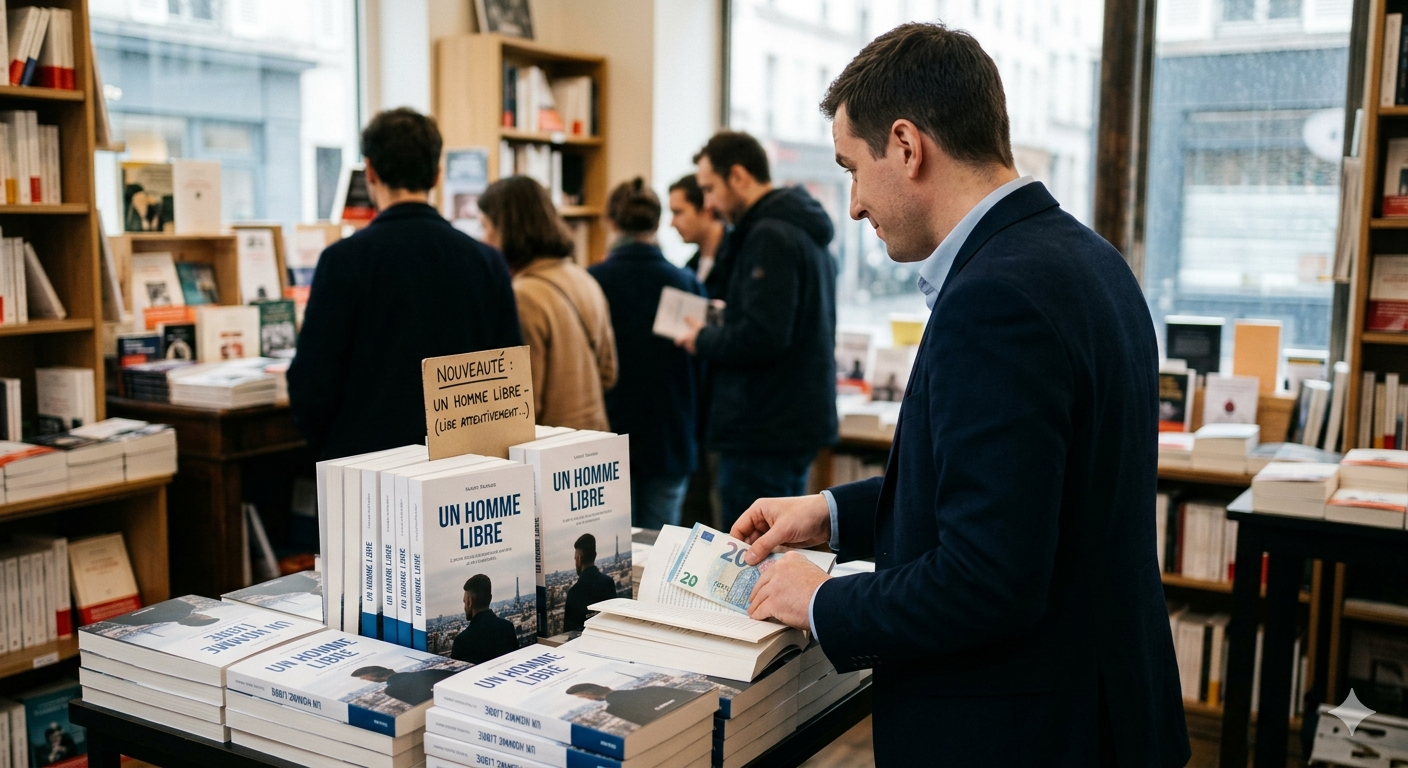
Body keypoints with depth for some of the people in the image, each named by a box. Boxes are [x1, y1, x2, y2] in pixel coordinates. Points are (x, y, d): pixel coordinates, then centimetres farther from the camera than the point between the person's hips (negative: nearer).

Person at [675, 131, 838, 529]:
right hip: (799, 420, 11)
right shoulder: (803, 230, 15)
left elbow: (763, 337, -25)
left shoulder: (769, 235, -17)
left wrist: (703, 340, -9)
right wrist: (729, 315, 13)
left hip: (765, 430, -11)